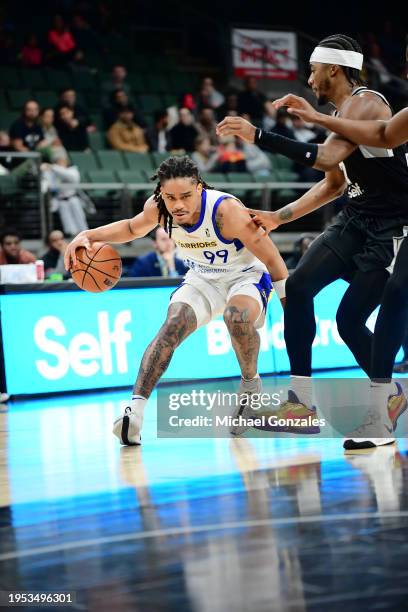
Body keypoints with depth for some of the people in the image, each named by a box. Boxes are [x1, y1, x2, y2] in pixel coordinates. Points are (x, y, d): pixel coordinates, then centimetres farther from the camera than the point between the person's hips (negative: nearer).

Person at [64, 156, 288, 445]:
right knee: (173, 325, -22)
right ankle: (135, 409, -27)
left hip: (246, 276, -4)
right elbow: (132, 228, 8)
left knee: (237, 315, -35)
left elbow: (272, 259, -23)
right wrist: (88, 235, -8)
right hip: (202, 279, 4)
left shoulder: (226, 210, -34)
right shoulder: (158, 208, -18)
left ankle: (251, 384, -7)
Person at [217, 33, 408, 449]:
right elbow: (334, 183, 23)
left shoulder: (364, 103, -16)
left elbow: (326, 157, -30)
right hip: (356, 220, 9)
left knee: (350, 320, -12)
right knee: (298, 286, -6)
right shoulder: (344, 113, 14)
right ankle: (302, 399, -3)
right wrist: (280, 217, 18)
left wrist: (257, 135, -29)